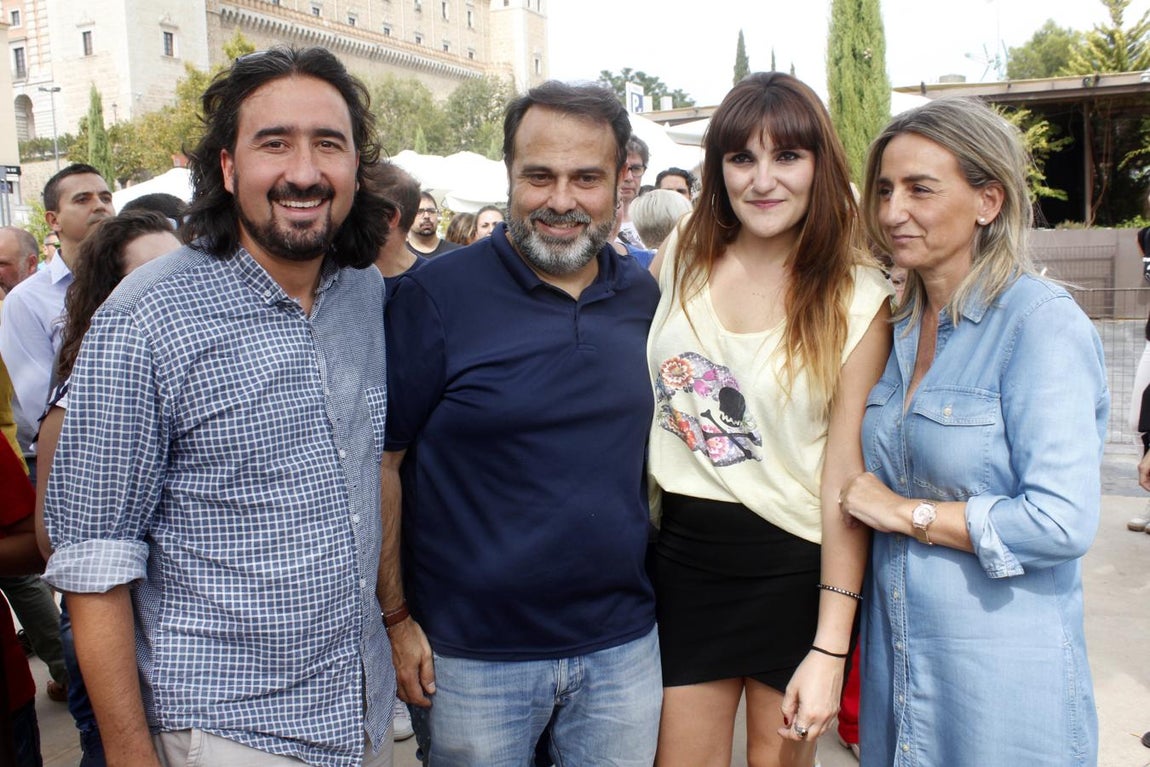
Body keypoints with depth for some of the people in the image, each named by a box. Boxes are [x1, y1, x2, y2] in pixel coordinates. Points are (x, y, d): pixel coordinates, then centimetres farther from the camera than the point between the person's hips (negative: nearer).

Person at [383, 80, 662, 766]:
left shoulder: (643, 296, 2)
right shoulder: (436, 296, -12)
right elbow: (382, 462, -8)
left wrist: (658, 585, 10)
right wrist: (396, 618, -7)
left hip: (624, 643, 4)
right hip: (473, 653, -3)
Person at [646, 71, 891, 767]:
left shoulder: (857, 299, -12)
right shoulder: (681, 257, -1)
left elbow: (847, 474, -14)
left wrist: (830, 650, -16)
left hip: (796, 570, -2)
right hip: (684, 557, 3)